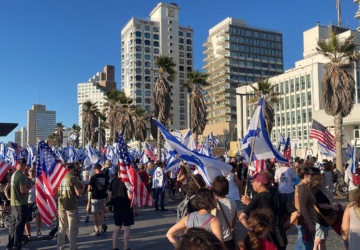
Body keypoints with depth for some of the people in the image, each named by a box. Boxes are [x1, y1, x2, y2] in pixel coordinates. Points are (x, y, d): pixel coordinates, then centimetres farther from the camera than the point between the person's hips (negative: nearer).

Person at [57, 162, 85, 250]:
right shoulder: (73, 178, -13)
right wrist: (82, 187, 1)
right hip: (71, 206, -6)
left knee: (62, 228, 14)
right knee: (73, 228, 3)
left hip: (61, 206, 6)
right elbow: (79, 193, -17)